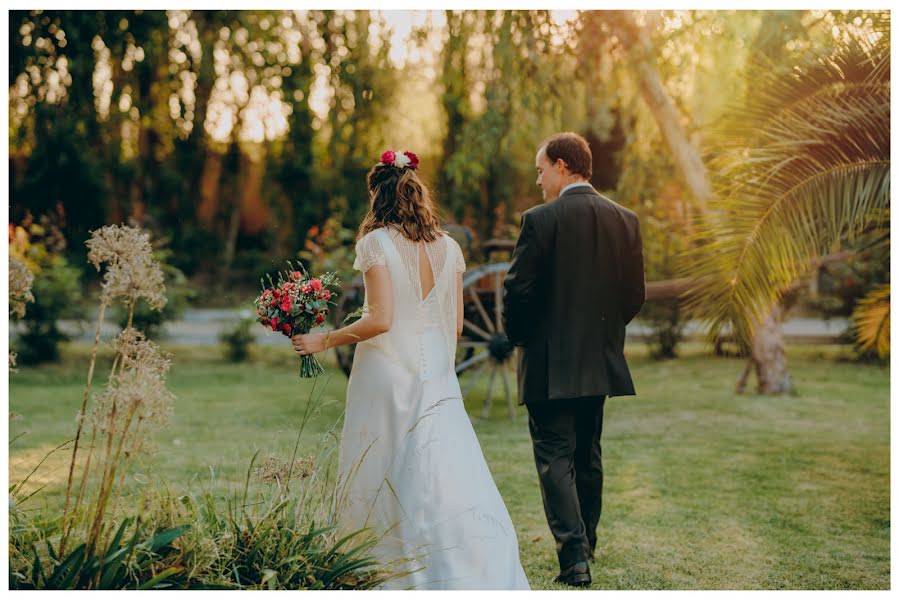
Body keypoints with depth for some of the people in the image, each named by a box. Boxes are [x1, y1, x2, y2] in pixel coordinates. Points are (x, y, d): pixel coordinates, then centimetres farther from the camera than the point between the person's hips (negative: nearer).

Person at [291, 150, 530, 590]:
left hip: (387, 372, -4)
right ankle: (476, 575, -1)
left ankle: (384, 576, 9)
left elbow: (380, 319, -15)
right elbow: (455, 325, 9)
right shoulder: (448, 247, 7)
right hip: (436, 374, 4)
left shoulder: (376, 242, -8)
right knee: (446, 478, 4)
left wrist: (324, 341, -5)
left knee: (381, 478, 5)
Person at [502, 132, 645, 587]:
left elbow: (517, 290, -13)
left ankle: (574, 556, -9)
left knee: (555, 458, -1)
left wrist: (517, 335, 5)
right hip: (601, 362, 6)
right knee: (588, 458, 17)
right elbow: (635, 294, 6)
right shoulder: (625, 220, 4)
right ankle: (585, 547, 28)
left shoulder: (541, 220, -13)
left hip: (550, 365, -6)